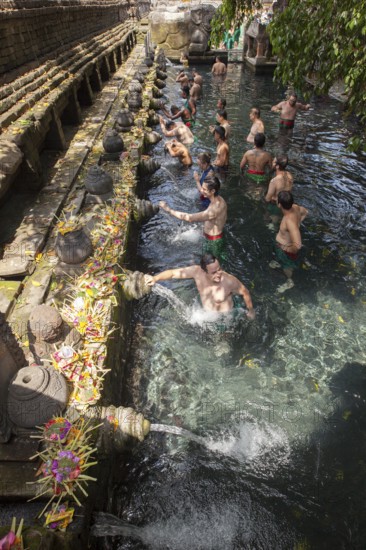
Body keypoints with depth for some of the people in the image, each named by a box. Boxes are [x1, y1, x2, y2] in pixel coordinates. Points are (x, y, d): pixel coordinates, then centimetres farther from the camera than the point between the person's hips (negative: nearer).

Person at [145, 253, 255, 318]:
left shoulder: (229, 281, -37)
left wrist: (251, 310, -2)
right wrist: (155, 278, -41)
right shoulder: (197, 271, -30)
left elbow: (245, 292, -17)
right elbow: (173, 272, -25)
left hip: (225, 317, -3)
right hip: (206, 314, 3)